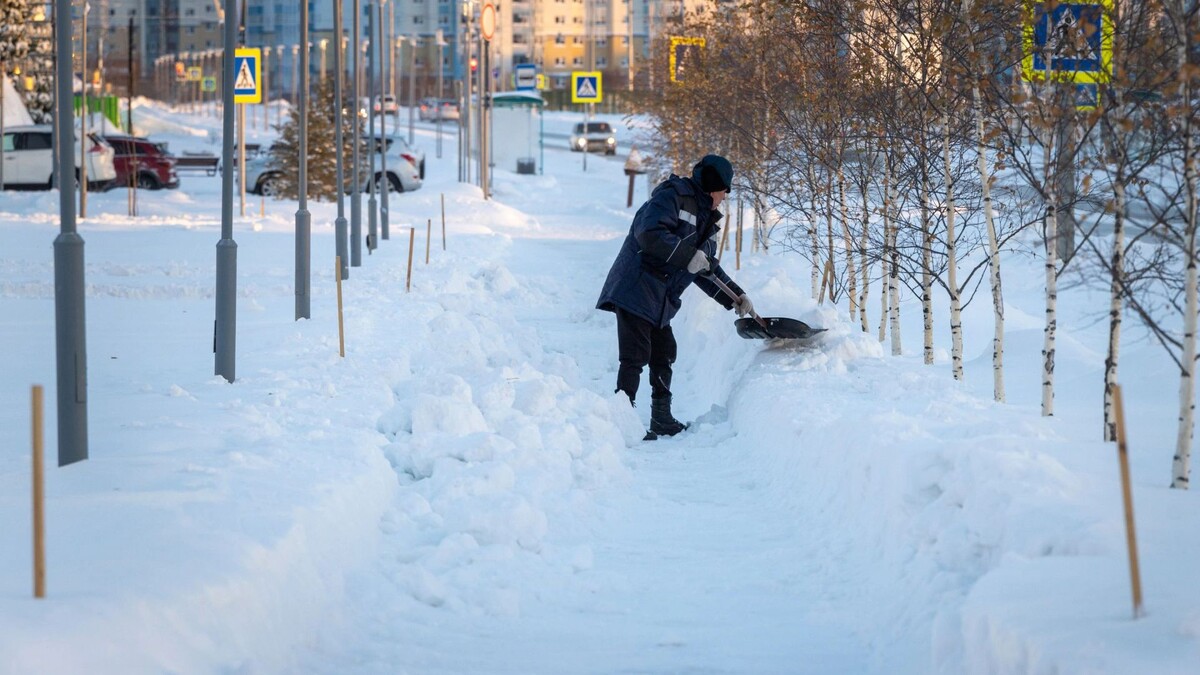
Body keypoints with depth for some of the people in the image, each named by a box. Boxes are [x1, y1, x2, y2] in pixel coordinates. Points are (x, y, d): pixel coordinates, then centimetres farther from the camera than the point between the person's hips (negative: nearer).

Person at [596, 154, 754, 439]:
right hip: (634, 290, -10)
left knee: (663, 354, 16)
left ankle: (662, 420, 26)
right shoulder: (672, 196, -12)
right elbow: (648, 233, -27)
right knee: (636, 356, -13)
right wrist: (688, 256, -26)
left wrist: (734, 296, 13)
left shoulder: (707, 218, 18)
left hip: (660, 299, 10)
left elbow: (708, 268, 23)